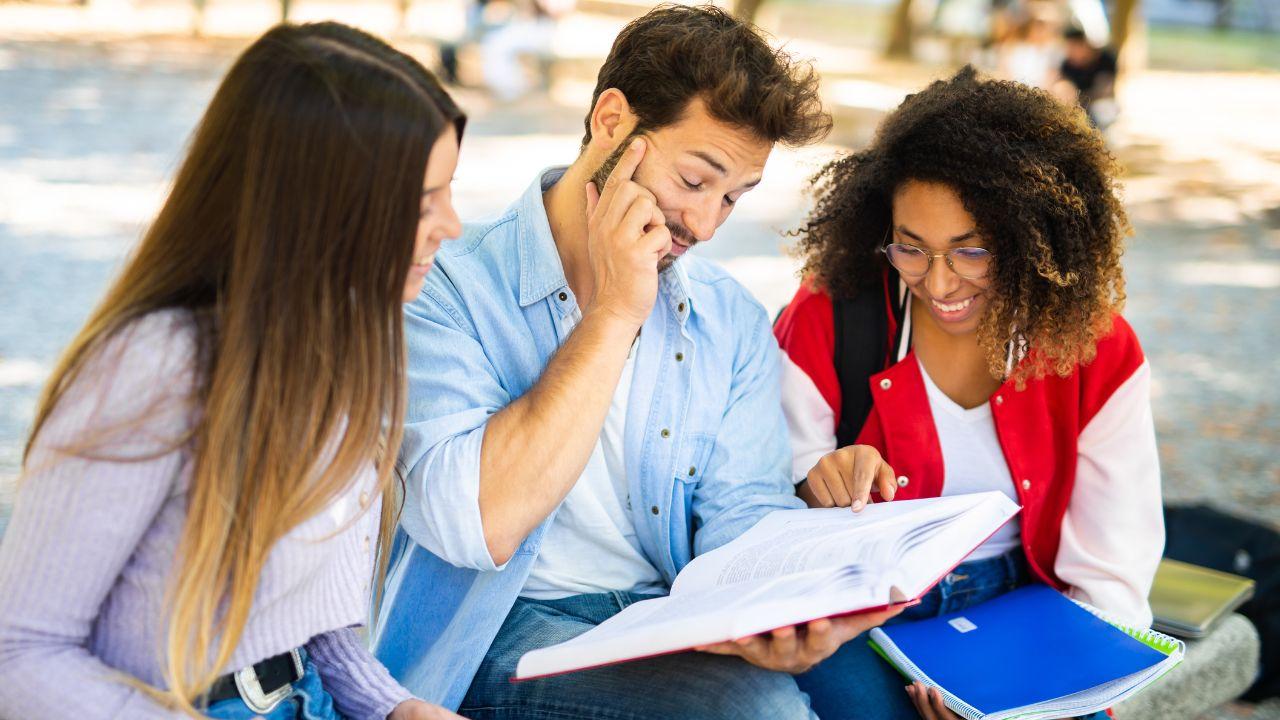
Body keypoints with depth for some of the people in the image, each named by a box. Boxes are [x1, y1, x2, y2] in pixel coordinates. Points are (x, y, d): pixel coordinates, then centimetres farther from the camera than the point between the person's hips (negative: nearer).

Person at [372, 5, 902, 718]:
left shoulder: (734, 321, 7)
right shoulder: (451, 282, -10)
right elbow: (473, 526, -22)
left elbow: (743, 513, 2)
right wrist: (614, 314, -19)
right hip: (506, 633, -5)